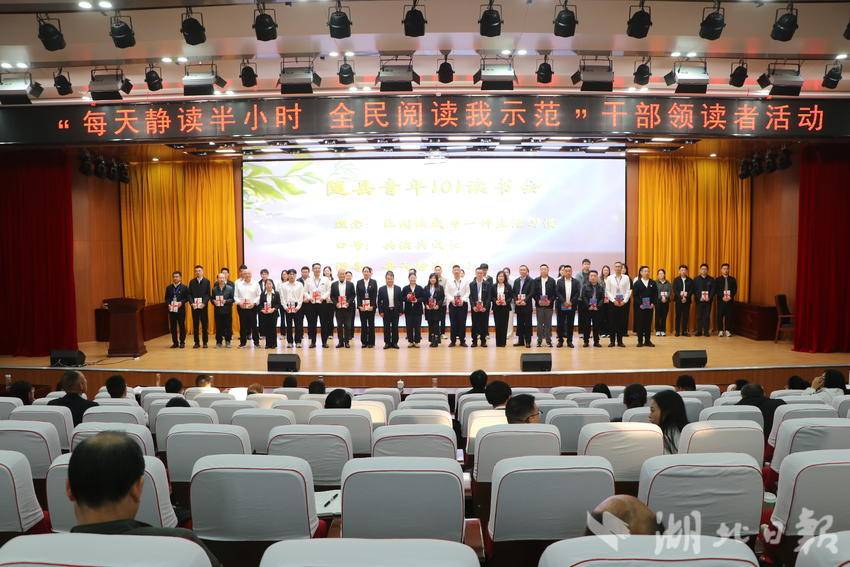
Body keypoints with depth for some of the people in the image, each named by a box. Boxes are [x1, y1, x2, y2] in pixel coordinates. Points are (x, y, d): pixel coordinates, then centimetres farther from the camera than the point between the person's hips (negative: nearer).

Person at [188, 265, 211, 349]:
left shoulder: (206, 281, 2)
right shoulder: (192, 282, 8)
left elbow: (208, 294, -3)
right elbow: (189, 294, 5)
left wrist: (204, 303, -16)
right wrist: (192, 303, -11)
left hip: (203, 306, -2)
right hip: (194, 306, 2)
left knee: (205, 325, 2)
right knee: (195, 325, 4)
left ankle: (205, 342, 8)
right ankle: (196, 342, 10)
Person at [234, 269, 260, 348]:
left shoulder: (255, 284, 2)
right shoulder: (238, 284, 6)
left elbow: (259, 296, 2)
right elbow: (235, 296, 6)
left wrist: (254, 302, -11)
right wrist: (239, 302, -9)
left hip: (252, 307, -1)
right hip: (241, 307, 1)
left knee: (253, 324, 1)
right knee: (242, 325, 5)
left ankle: (256, 342, 9)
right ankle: (242, 342, 13)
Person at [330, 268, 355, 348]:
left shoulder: (350, 284, 5)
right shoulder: (334, 284, 8)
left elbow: (353, 295, 3)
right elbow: (332, 296, 6)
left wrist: (348, 302, -11)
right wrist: (336, 303, -9)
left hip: (347, 308, -1)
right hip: (338, 308, 1)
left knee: (347, 325, 0)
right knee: (339, 325, 4)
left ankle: (346, 342, 7)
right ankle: (340, 341, 10)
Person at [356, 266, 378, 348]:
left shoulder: (374, 282, 3)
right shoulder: (359, 283, 7)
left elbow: (375, 295, -2)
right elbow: (358, 295, 4)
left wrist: (372, 306, -11)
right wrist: (359, 306, -7)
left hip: (371, 306, -1)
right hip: (362, 307, 1)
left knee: (371, 324, 2)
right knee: (363, 324, 4)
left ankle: (371, 342, 6)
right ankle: (364, 342, 8)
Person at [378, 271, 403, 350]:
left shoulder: (398, 289, 4)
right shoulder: (381, 289, 2)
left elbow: (401, 301, 5)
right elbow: (379, 301, 2)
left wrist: (400, 311, 0)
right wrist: (381, 311, -4)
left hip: (395, 311, 0)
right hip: (386, 311, 0)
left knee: (395, 327, 4)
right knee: (386, 328, 3)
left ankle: (395, 342, 11)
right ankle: (387, 343, 10)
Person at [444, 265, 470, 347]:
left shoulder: (465, 281, 4)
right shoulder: (449, 281, 5)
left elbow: (467, 292, 2)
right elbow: (447, 293, 3)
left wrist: (463, 299, -12)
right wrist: (452, 299, -11)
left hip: (463, 303, 0)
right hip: (452, 304, 0)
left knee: (462, 322, 1)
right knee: (453, 322, 1)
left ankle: (462, 340, 9)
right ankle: (452, 340, 8)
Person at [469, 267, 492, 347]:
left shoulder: (487, 284, 2)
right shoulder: (471, 284, 5)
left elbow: (489, 297, -1)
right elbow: (470, 296, 3)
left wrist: (485, 307, -11)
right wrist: (473, 306, -9)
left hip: (484, 307, -1)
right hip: (475, 307, 1)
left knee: (484, 324, 2)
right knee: (475, 324, 3)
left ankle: (483, 341, 10)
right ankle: (474, 341, 9)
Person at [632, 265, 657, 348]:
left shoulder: (653, 283, 9)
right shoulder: (637, 283, 1)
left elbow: (655, 294, 6)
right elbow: (635, 295, -4)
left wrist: (653, 303, -7)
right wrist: (640, 304, -14)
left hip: (650, 306, 2)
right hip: (639, 307, -2)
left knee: (648, 323, 5)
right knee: (640, 324, 0)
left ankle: (647, 341, 12)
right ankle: (640, 341, 6)